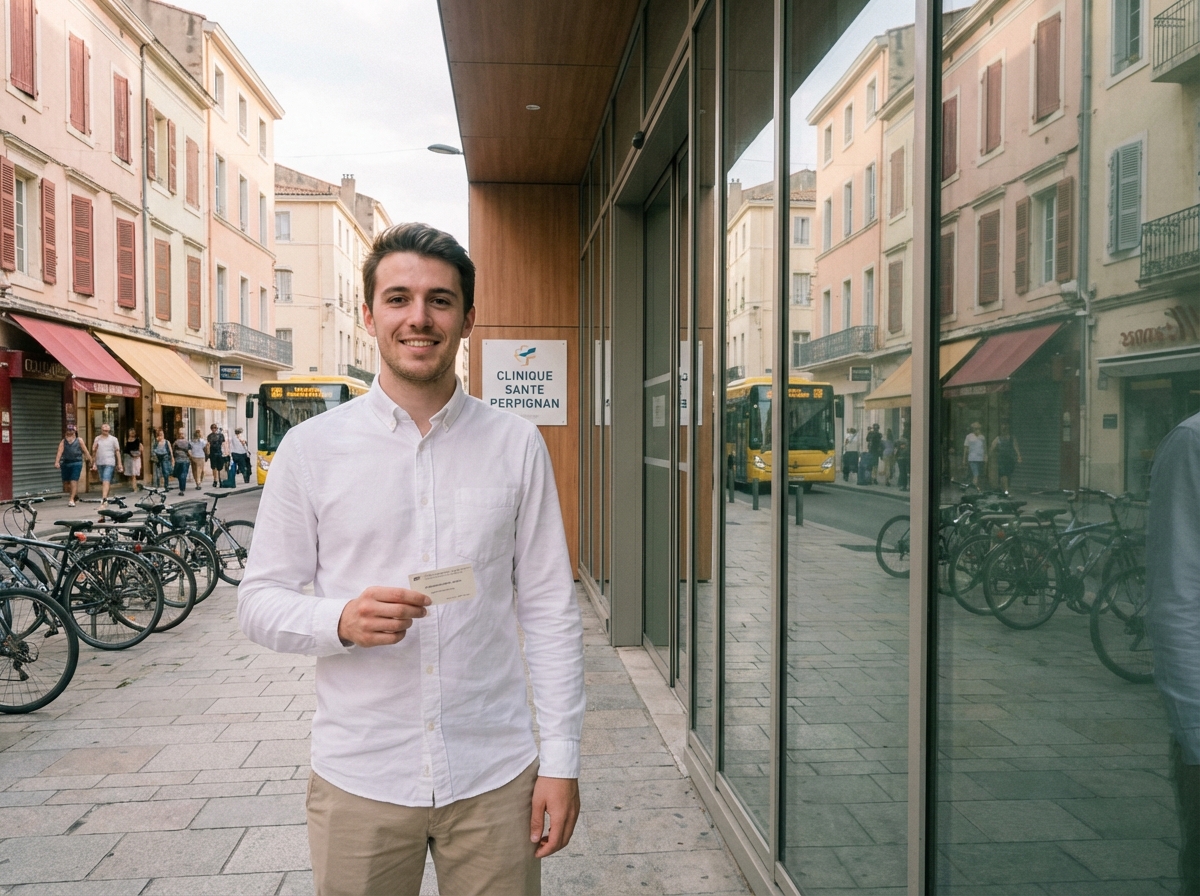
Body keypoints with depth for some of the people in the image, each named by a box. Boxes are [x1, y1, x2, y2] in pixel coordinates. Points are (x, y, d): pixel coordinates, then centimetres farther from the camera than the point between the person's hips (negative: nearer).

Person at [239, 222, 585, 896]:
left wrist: (561, 760, -2)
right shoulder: (310, 448, -2)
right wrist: (342, 621, -19)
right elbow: (259, 601, 2)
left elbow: (550, 610, 0)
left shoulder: (517, 445, -1)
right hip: (358, 784, 0)